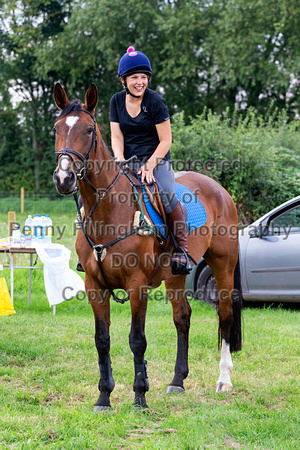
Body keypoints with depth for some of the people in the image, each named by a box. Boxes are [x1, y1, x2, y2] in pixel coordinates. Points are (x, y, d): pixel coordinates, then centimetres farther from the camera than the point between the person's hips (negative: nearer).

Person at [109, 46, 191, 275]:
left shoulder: (155, 101, -8)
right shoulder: (117, 101, 6)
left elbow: (166, 141, -8)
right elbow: (116, 137, 4)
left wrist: (149, 166, -20)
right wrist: (120, 160, -16)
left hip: (157, 161, -5)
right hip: (127, 163, 5)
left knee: (166, 194, -34)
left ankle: (182, 249, -22)